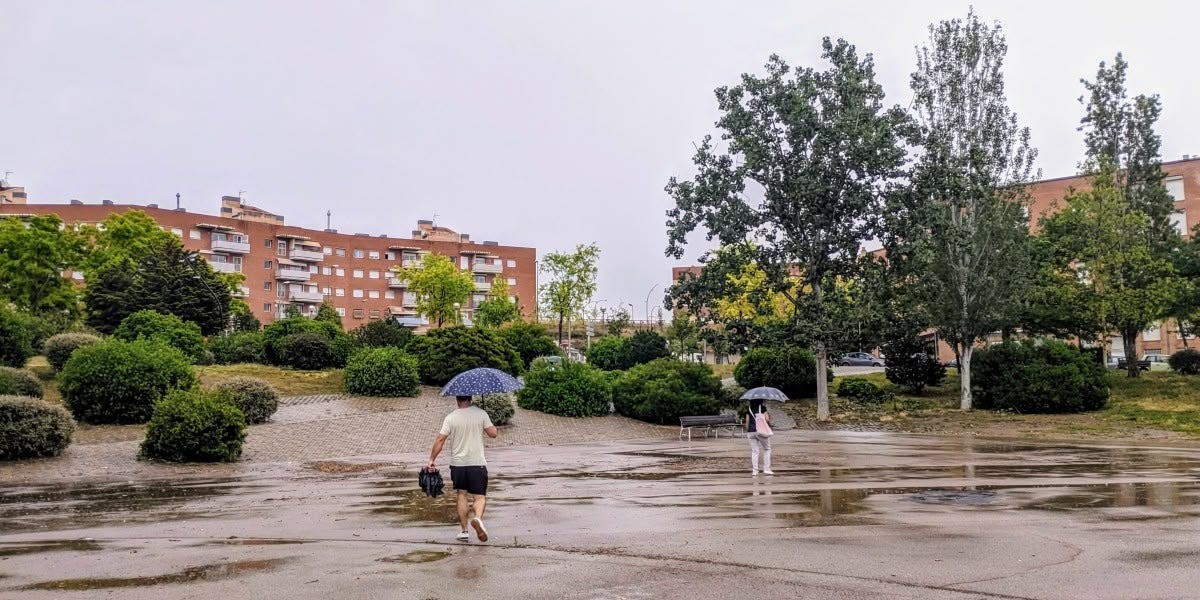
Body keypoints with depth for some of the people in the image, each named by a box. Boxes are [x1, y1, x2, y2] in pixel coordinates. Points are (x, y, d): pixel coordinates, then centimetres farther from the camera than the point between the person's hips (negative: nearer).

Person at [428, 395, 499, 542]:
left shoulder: (450, 418, -5)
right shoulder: (481, 414, -7)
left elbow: (440, 440, -7)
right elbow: (493, 434, -4)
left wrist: (432, 459, 1)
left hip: (458, 463, 1)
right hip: (477, 463, -1)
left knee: (462, 495, 15)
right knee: (480, 496, 2)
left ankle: (463, 530, 14)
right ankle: (478, 518, -27)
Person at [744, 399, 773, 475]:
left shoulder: (749, 409, 10)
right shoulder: (763, 408, -2)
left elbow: (747, 422, 8)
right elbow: (767, 419, -10)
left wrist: (747, 432, 15)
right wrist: (769, 423, 12)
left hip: (751, 432, 4)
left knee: (754, 451, 8)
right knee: (767, 449, 10)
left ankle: (754, 470, 4)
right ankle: (766, 469, 4)